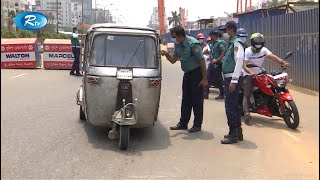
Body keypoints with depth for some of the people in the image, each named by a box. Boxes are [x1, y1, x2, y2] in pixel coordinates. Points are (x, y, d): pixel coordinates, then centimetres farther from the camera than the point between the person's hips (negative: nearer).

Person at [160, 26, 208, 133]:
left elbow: (202, 61, -19)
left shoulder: (193, 44, -20)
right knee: (186, 100, 12)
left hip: (197, 73, -8)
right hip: (187, 74, 8)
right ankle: (183, 123, 21)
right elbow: (173, 60, 10)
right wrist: (166, 54, -12)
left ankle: (197, 125, 9)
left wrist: (204, 79, -19)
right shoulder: (178, 45, 4)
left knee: (197, 101, -1)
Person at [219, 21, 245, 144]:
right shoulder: (231, 42, 16)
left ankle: (233, 135, -1)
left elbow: (239, 61, -22)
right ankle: (237, 131, 25)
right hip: (228, 78, 10)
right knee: (233, 106, 15)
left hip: (232, 78, -10)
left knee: (230, 106, -8)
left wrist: (234, 80, -25)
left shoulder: (236, 42, -13)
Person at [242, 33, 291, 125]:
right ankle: (246, 113, -28)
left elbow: (273, 56, -14)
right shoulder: (247, 51, -13)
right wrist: (251, 72, -43)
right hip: (248, 75, -5)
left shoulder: (264, 50, 2)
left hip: (259, 74, 5)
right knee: (247, 95, -18)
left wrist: (283, 62, -31)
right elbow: (244, 65, -24)